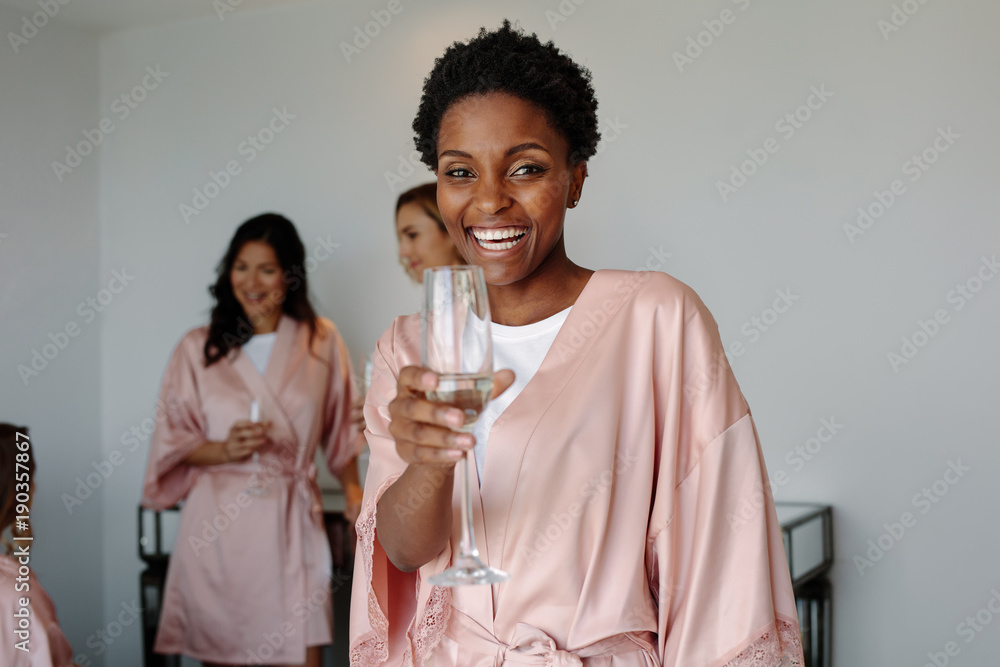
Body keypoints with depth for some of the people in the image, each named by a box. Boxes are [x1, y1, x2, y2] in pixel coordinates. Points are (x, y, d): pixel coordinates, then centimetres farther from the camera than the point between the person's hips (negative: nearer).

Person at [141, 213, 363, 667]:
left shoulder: (322, 342, 7)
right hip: (216, 528, 0)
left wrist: (352, 489, 0)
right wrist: (225, 450, -11)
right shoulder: (198, 348, 5)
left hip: (289, 523, 0)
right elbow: (172, 443, 7)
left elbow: (340, 429, 14)